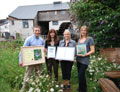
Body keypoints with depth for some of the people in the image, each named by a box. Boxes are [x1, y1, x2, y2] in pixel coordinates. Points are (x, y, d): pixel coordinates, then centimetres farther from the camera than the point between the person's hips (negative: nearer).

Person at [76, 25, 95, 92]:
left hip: (85, 60, -6)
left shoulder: (89, 39, -7)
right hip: (78, 59, 6)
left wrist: (85, 55, -21)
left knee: (81, 75, -6)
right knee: (81, 75, 16)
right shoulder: (79, 39, 12)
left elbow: (92, 51, -10)